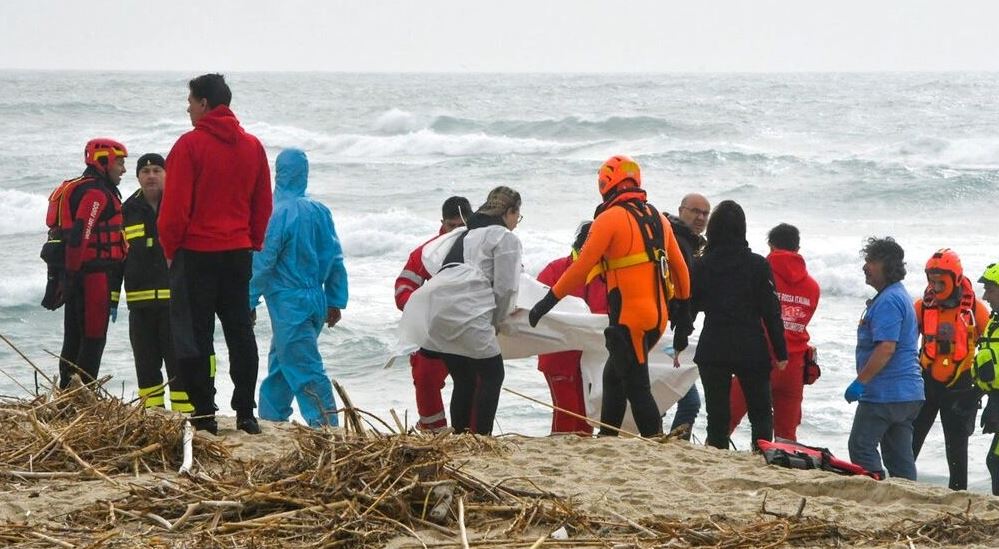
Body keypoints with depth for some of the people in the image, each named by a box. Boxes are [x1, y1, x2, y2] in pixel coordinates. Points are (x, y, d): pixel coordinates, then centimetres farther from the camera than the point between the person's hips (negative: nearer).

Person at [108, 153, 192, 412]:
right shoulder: (127, 211, 11)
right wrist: (112, 298, 9)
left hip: (175, 298, -3)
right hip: (140, 303, 3)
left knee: (177, 360, -5)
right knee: (146, 362, 7)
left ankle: (185, 413, -2)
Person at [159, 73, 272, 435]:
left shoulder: (190, 145, -11)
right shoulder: (252, 147, 7)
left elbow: (175, 205, -12)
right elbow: (263, 204, 10)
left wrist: (170, 249, 0)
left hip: (196, 253, -5)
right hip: (239, 253, 5)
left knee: (195, 335, 1)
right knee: (241, 332, 10)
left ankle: (204, 415, 0)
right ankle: (245, 414, 9)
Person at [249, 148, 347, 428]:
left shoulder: (278, 214, -14)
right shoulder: (320, 212, 5)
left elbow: (262, 262, -13)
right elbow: (335, 260, 8)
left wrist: (249, 302, -5)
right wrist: (336, 301, 15)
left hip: (287, 303, -7)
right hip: (316, 301, 7)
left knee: (305, 369, -8)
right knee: (279, 363, 20)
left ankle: (326, 425, -14)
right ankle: (271, 416, 28)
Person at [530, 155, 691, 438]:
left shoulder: (610, 218, -9)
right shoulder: (657, 218, 13)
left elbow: (581, 267, -12)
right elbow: (679, 267, 18)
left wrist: (548, 301, -6)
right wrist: (684, 304, 33)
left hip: (629, 317, -8)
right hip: (658, 316, 8)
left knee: (636, 387, -5)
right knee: (613, 376, 19)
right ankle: (607, 438, 22)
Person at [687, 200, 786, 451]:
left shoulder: (701, 265, -2)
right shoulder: (758, 265, -5)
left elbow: (689, 307, 5)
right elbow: (771, 311, -4)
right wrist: (781, 352, 1)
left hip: (712, 351, 1)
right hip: (752, 350, -1)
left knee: (717, 414, 5)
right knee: (761, 413, 9)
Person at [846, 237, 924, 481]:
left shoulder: (888, 301, -16)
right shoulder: (900, 296, 18)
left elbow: (886, 348, -25)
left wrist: (860, 381, -21)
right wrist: (864, 381, 24)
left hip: (884, 394, -10)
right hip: (908, 394, 10)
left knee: (861, 447, -4)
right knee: (900, 455, 11)